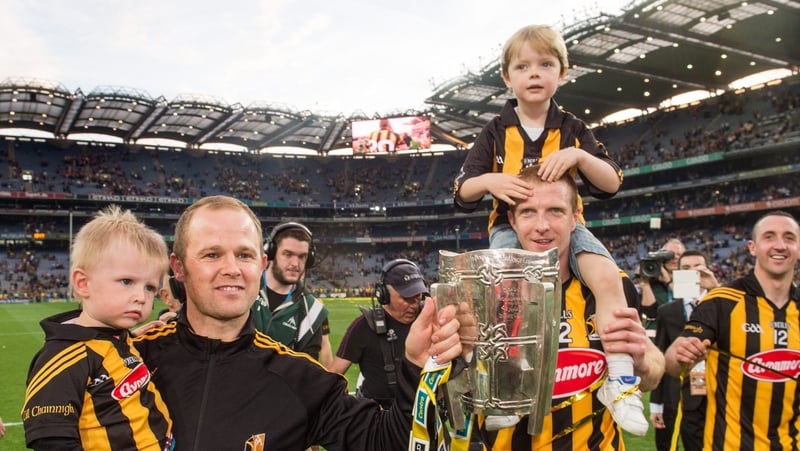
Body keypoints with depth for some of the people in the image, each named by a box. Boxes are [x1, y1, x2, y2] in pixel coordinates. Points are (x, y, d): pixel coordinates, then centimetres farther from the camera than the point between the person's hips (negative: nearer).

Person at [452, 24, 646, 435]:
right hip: (511, 225, -1)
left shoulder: (573, 130, 6)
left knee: (607, 275, -27)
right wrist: (489, 180, -22)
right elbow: (463, 192, 1)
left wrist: (579, 156, -21)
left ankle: (620, 379, -18)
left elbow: (611, 184, -2)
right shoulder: (496, 132, 4)